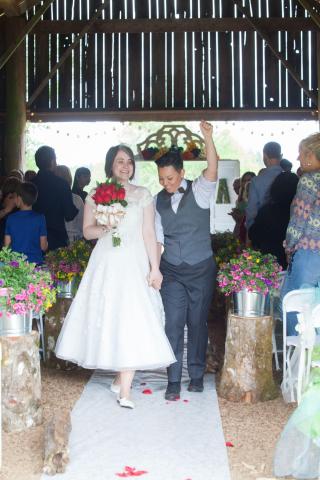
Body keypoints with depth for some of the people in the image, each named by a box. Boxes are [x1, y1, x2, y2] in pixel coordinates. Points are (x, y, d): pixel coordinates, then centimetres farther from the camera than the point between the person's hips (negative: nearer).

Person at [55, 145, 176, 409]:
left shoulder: (143, 195, 5)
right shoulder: (96, 194, 7)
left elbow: (149, 233, 2)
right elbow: (87, 231, 7)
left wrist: (155, 268, -4)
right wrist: (104, 228, -14)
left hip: (134, 263, -1)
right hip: (106, 263, 1)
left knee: (132, 321, -8)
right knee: (107, 318, 4)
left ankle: (124, 389, -5)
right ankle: (122, 378, 23)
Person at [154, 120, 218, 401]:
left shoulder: (199, 191, -5)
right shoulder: (158, 201, 4)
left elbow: (213, 170, -25)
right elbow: (157, 238, 8)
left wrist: (208, 138, -39)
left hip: (201, 270, -2)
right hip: (172, 272, 2)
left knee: (198, 323, 9)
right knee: (173, 325, -2)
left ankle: (197, 375, 24)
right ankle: (174, 381, 5)